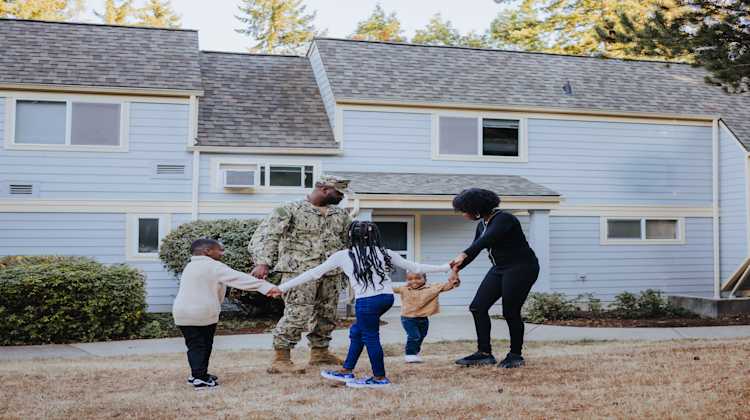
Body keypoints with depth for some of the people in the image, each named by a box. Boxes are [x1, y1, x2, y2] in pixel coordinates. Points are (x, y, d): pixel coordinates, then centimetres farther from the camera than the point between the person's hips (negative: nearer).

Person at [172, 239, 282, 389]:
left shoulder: (190, 266, 15)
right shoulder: (215, 267, -10)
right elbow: (239, 279, -18)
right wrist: (267, 287, -23)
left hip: (182, 313, 6)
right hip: (205, 313, -6)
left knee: (194, 345, 10)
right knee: (204, 345, 7)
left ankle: (197, 375, 11)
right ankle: (201, 378, 9)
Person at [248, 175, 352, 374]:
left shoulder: (341, 215, 14)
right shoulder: (291, 210, -5)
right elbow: (266, 235, -10)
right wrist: (262, 262, -23)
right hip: (299, 271, -7)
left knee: (327, 315, 12)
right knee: (298, 314, -13)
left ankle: (319, 352, 30)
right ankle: (281, 359, -5)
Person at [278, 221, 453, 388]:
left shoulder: (343, 256, 2)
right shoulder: (384, 253, 10)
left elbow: (313, 273, 5)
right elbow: (414, 267, 13)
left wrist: (283, 287, 12)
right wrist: (446, 268, 23)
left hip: (367, 301, -6)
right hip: (387, 298, 6)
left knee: (370, 337, 8)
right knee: (357, 331, 20)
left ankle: (380, 378, 18)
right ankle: (346, 371, 28)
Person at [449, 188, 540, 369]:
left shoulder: (504, 219, -20)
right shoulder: (482, 224, 7)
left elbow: (487, 240, -35)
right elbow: (475, 247, 17)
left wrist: (464, 255, -46)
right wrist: (457, 269, 13)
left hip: (522, 267, -9)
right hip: (500, 269, 9)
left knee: (510, 312, -8)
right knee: (478, 307, -1)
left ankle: (516, 355, 11)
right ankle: (484, 353, 3)